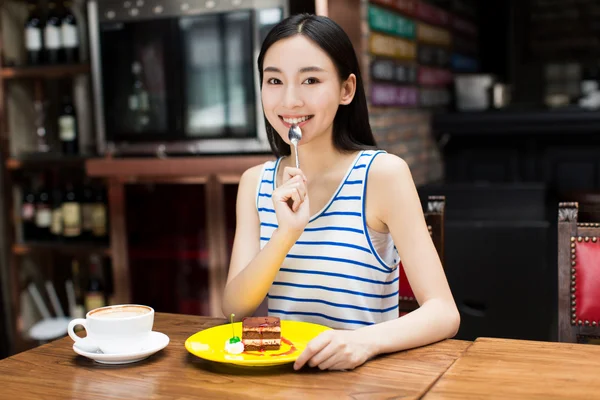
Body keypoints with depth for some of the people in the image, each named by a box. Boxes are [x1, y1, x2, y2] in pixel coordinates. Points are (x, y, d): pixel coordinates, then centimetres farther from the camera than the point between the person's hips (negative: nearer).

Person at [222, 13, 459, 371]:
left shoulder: (383, 173, -9)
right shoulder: (255, 182, 4)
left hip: (359, 373, -1)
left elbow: (444, 313, -14)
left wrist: (365, 340, -31)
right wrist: (287, 233, -19)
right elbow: (235, 308, -3)